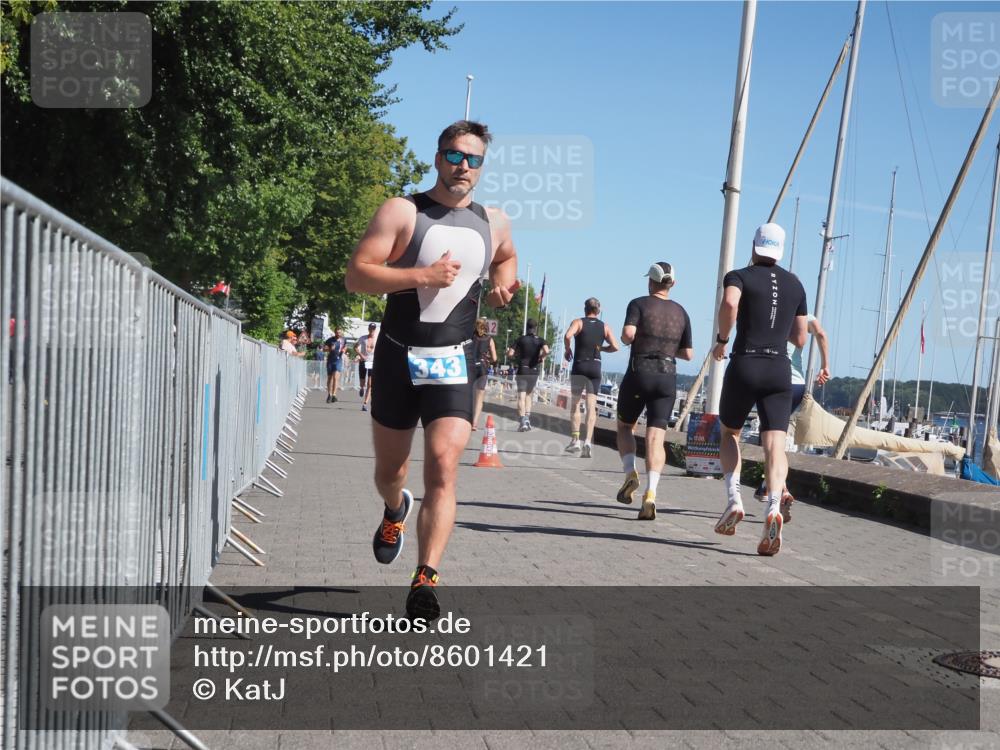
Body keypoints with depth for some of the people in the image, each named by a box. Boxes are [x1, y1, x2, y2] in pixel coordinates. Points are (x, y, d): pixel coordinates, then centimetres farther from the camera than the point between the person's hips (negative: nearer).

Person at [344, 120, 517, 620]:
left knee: (443, 466, -17)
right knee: (389, 469, 14)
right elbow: (356, 276, -12)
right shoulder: (402, 212, -5)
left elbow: (504, 258, 32)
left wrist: (502, 285, 9)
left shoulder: (494, 223, 8)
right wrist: (421, 276, -23)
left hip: (453, 363, 1)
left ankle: (425, 579, -19)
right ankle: (395, 511, 51)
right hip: (399, 357, -1)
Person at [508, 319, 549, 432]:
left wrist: (516, 355, 14)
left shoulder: (521, 340, 0)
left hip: (522, 370, -2)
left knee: (521, 396, -4)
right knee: (528, 395, 19)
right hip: (534, 371, 2)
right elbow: (546, 351, -18)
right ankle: (527, 418, 8)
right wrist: (541, 358, 1)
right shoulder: (540, 340, 1)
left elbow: (510, 353, -7)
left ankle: (523, 421, -16)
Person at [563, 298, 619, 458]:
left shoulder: (578, 322, 1)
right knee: (591, 406, 0)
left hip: (579, 365, -2)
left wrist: (567, 349, -1)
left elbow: (567, 336, -18)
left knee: (575, 403, 9)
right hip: (596, 367, 2)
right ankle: (588, 441, -13)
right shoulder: (604, 326, 9)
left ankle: (575, 440, 3)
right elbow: (615, 347, 0)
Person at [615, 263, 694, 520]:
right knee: (656, 437, -3)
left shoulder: (639, 304, -2)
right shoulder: (681, 312, 10)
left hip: (639, 374, -2)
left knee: (625, 426, 20)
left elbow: (628, 334, -18)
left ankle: (630, 473, -1)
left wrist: (627, 339, 4)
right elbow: (688, 354, 11)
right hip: (667, 378, 2)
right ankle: (650, 494, -19)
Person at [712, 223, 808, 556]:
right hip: (780, 370, 2)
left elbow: (729, 303, -22)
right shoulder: (795, 285, 16)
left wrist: (722, 339, -8)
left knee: (730, 434, 19)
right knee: (775, 444, -8)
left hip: (744, 367, -2)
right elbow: (800, 339, 19)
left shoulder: (739, 276, 3)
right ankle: (774, 508, -33)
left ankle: (733, 498, -1)